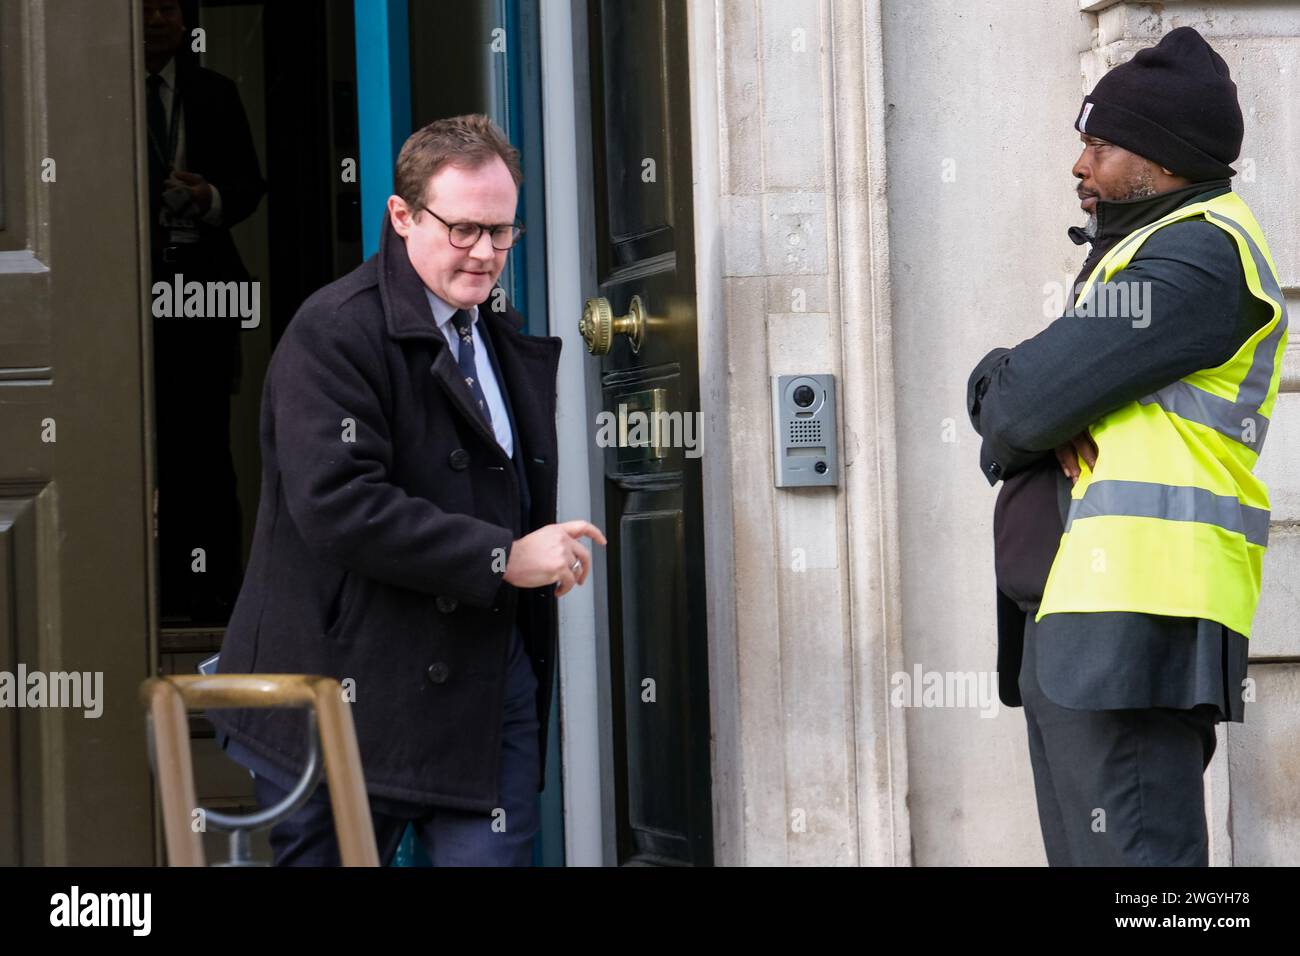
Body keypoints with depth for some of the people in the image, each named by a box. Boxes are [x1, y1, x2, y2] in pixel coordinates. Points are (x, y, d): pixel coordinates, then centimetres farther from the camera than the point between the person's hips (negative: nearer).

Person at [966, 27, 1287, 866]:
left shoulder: (1200, 255, -10)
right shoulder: (1141, 254, 25)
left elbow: (1024, 407, -16)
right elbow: (998, 388, 16)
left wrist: (1011, 423, 7)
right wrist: (1044, 420, -6)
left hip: (1131, 628, -11)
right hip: (1071, 624, 11)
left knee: (1127, 853, -14)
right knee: (1083, 855, 12)